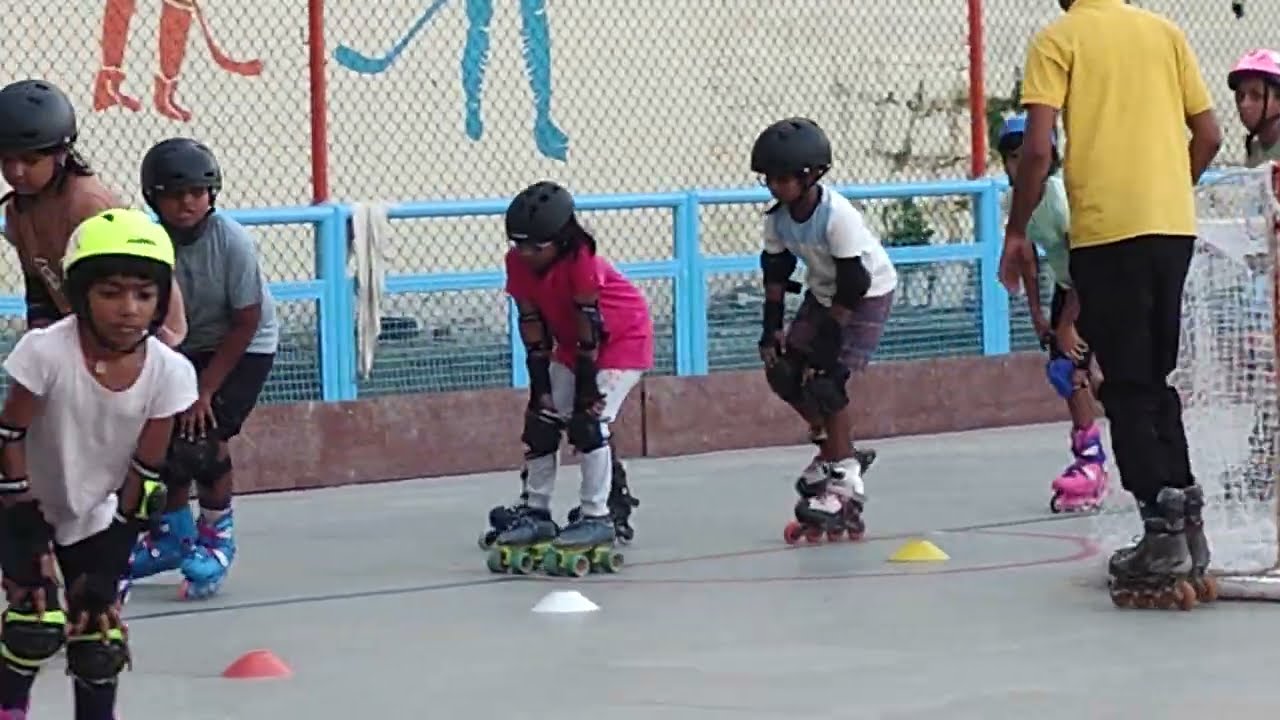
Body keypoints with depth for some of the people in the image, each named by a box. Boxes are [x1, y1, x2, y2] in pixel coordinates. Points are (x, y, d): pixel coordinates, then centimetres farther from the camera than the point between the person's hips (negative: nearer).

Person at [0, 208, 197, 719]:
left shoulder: (169, 373, -21)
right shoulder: (47, 352, -30)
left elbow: (143, 472, -10)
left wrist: (108, 566, -8)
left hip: (96, 518, 3)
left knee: (99, 642, -2)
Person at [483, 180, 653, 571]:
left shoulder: (580, 260, -32)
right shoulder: (519, 263, -15)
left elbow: (589, 326, -28)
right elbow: (533, 327, -10)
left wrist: (587, 388, -25)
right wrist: (540, 387, -12)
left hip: (623, 337, -7)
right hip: (570, 342, 7)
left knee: (589, 420, -19)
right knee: (541, 418, 2)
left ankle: (599, 517, -14)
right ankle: (535, 512, 13)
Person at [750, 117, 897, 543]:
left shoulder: (837, 216, -31)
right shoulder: (778, 219, -10)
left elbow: (853, 284, -26)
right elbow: (775, 274, 3)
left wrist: (825, 339, -24)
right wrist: (772, 329, -4)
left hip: (869, 295, -8)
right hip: (824, 294, 8)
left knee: (826, 379, -19)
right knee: (782, 370, -3)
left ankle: (843, 481, -12)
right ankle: (835, 450, 17)